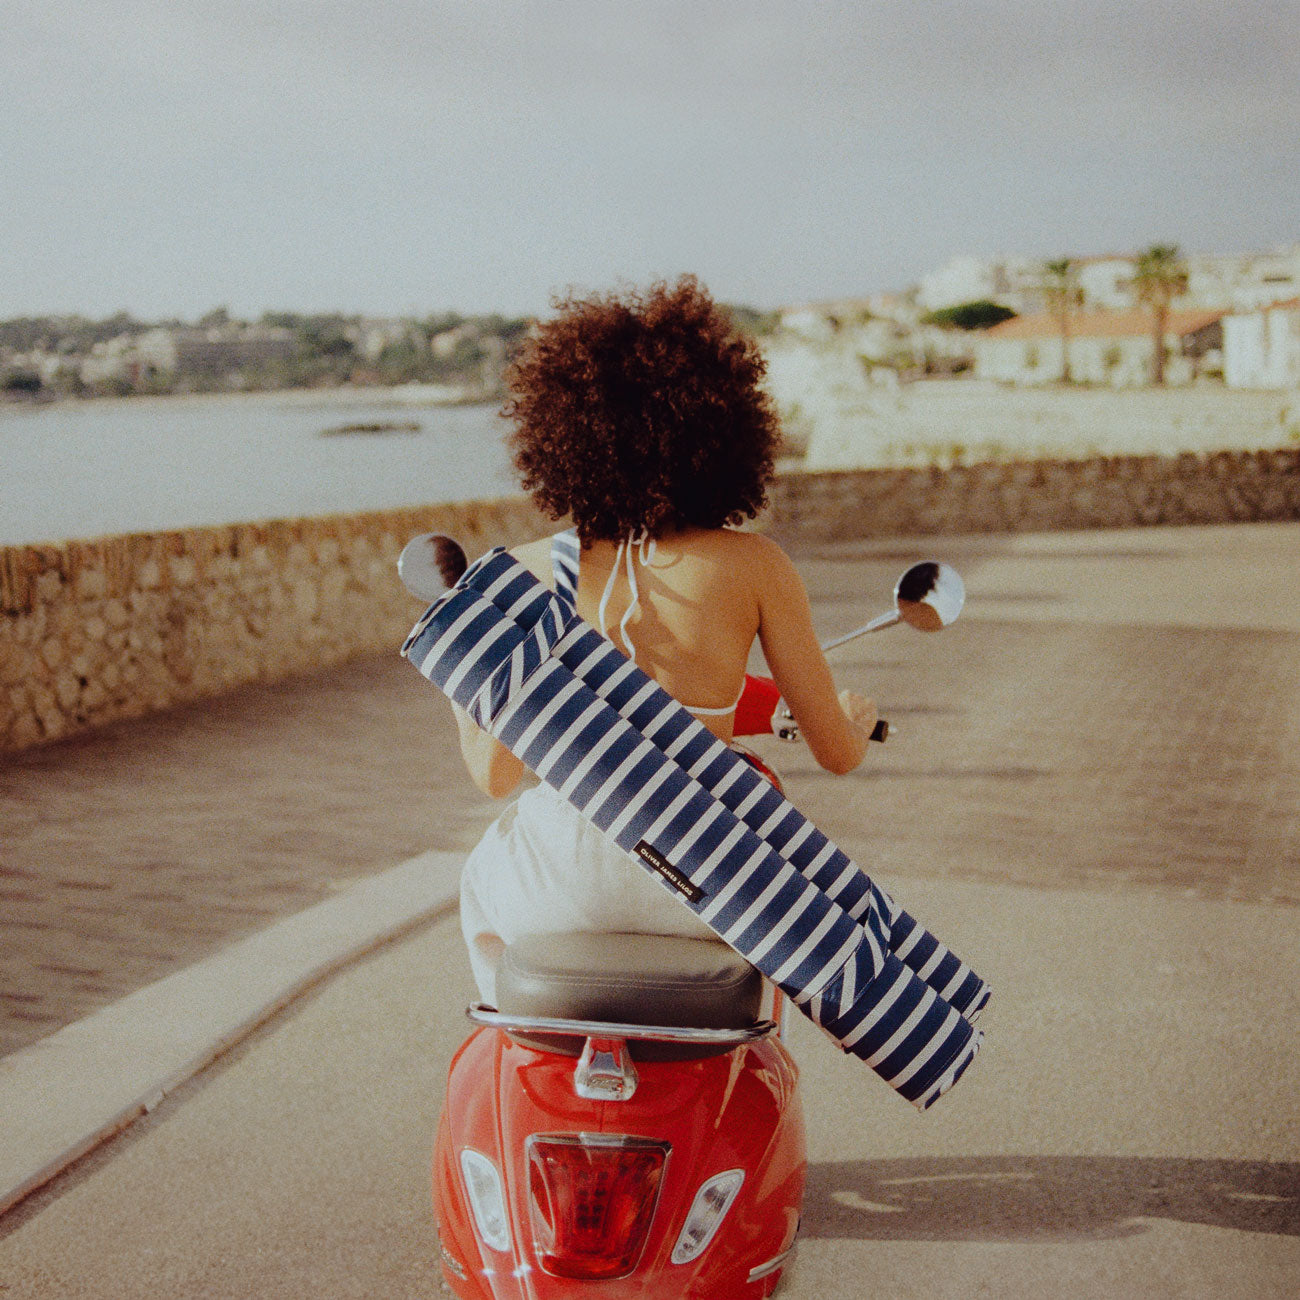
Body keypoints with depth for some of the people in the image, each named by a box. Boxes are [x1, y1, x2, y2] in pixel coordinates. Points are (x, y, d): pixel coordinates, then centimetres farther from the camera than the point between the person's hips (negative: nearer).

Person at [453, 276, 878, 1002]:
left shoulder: (529, 574, -6)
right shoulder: (755, 566, -7)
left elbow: (497, 775, 1)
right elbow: (838, 752, 0)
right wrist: (856, 718, 25)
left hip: (565, 885, 0)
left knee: (483, 885, 38)